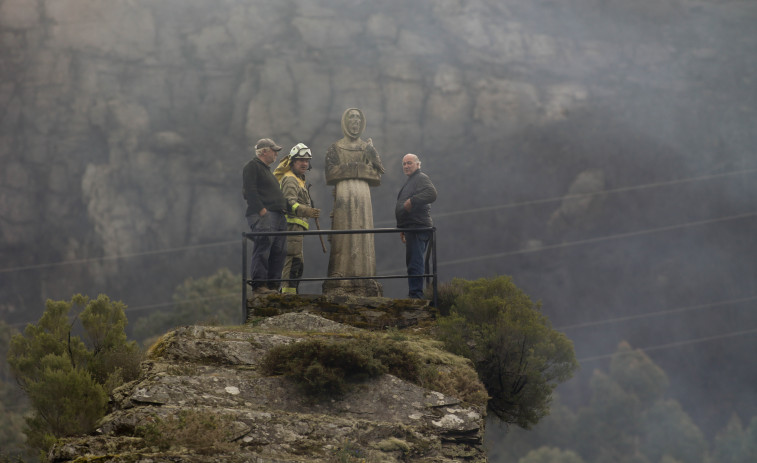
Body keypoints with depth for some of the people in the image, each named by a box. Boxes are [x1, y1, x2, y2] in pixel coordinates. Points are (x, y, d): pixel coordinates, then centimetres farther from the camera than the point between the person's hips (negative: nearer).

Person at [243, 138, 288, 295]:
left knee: (278, 252, 4)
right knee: (262, 250, -14)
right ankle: (259, 285, -17)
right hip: (263, 217, -10)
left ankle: (273, 285, 5)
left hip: (278, 216, 10)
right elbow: (250, 191, -13)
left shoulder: (266, 170, 28)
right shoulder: (252, 167, -2)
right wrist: (262, 210, -20)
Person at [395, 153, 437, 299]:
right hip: (411, 228, 11)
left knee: (415, 263, -15)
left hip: (418, 227, -11)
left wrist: (412, 201, -23)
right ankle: (416, 295, 14)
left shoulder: (421, 178, -5)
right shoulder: (410, 182, 28)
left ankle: (416, 295, -19)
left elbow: (431, 194, -24)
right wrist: (402, 229, 30)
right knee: (412, 263, 11)